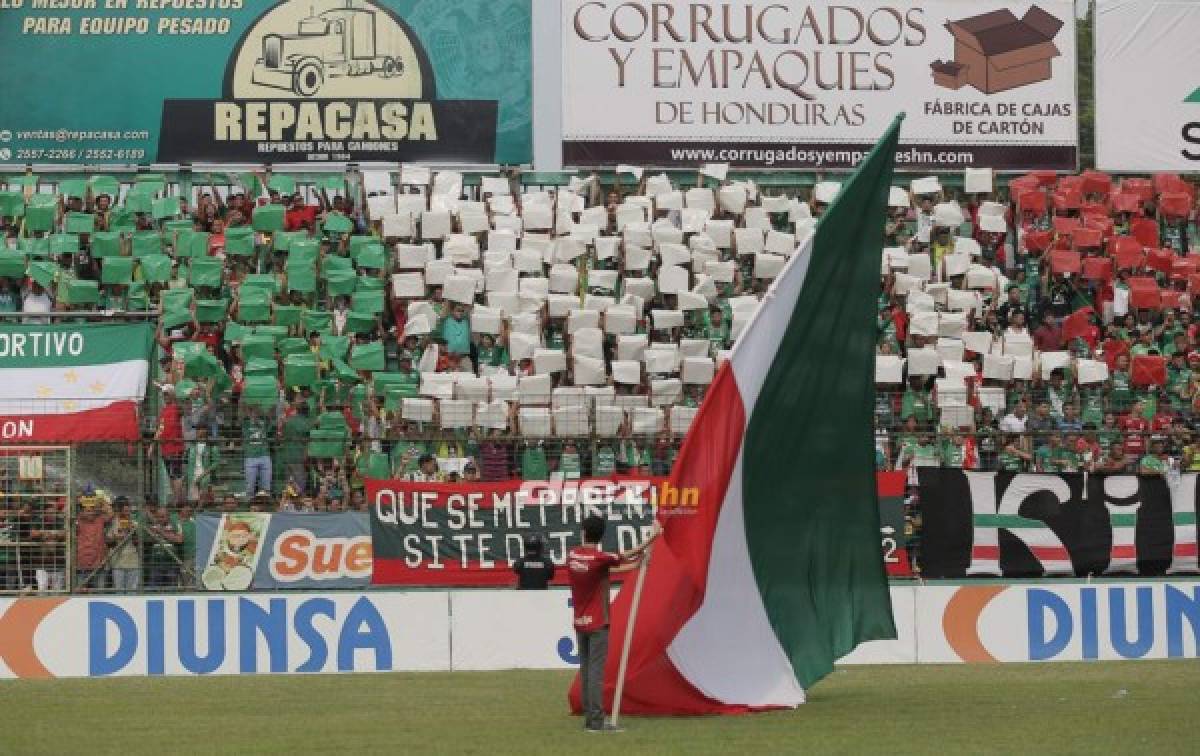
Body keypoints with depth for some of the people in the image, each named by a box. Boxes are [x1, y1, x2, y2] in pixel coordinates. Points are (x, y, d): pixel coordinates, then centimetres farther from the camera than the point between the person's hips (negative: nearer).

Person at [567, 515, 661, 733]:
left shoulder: (572, 556, 3)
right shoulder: (600, 558, -16)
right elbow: (627, 556, -1)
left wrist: (631, 566, 24)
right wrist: (652, 537, 13)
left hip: (579, 623, 6)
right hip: (597, 624, -6)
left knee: (585, 669, 10)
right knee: (596, 670, -8)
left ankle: (589, 717, 13)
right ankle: (596, 720, -11)